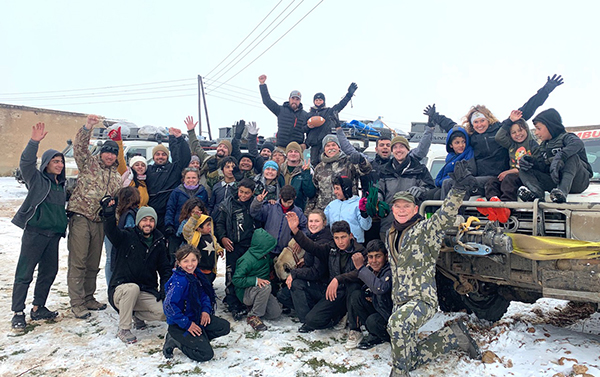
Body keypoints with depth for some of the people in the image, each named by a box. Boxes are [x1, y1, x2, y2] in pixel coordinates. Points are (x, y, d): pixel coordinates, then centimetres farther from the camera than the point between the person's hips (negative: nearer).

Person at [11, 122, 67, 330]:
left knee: (49, 271, 11)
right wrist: (34, 142, -29)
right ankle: (18, 313, 6)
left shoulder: (61, 184, 16)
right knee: (25, 273, -2)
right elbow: (26, 162, -19)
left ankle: (38, 308, 24)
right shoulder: (36, 179, -1)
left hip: (54, 234, 7)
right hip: (35, 232, -7)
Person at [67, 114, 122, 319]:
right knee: (78, 262, -5)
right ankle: (77, 302, 2)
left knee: (93, 263, 12)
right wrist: (87, 127, -26)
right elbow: (79, 147, -12)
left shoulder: (116, 177, 17)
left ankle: (88, 298, 25)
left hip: (100, 221, 5)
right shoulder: (89, 163, 5)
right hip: (80, 218, -5)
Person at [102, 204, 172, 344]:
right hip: (120, 289, -3)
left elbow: (165, 269, 14)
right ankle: (123, 330, -18)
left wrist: (164, 289, -2)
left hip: (146, 292, 4)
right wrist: (109, 215, -46)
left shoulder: (159, 244, 10)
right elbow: (111, 231, -26)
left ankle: (137, 314, 12)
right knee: (133, 288, -38)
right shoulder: (127, 237, -3)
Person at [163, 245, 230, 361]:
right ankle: (175, 341, 0)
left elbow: (204, 295, 14)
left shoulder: (196, 274, 1)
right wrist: (187, 324, -26)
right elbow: (168, 305, -31)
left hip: (196, 317, 9)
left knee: (224, 326, 4)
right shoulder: (179, 281, -25)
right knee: (206, 354, -15)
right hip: (179, 325, -9)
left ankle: (194, 339, 5)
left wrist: (206, 310, -5)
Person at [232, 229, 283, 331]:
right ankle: (253, 316, -20)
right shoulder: (247, 260, -23)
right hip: (245, 292, -7)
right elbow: (236, 279, -25)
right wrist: (255, 280, -32)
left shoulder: (265, 256, 1)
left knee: (276, 312, -8)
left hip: (261, 290, 8)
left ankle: (253, 307, 17)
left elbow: (270, 264, 25)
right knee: (266, 287, -36)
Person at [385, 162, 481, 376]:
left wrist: (458, 190, -45)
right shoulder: (390, 236, 11)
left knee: (397, 323, -40)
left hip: (423, 300, -8)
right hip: (401, 302, 8)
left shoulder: (424, 230, -10)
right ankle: (453, 336, 28)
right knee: (408, 358, 13)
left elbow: (445, 217, -31)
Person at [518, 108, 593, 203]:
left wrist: (559, 158, -42)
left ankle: (563, 190, -49)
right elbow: (542, 168, 9)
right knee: (523, 171, -6)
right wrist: (531, 162, -12)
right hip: (555, 183, 6)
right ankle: (536, 192, -37)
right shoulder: (543, 147, 20)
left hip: (578, 182, -5)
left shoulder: (566, 137, -2)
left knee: (572, 157, -31)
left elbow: (578, 144, -28)